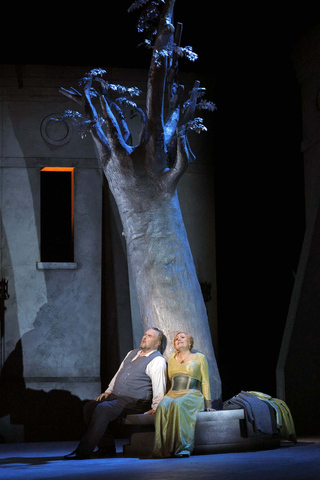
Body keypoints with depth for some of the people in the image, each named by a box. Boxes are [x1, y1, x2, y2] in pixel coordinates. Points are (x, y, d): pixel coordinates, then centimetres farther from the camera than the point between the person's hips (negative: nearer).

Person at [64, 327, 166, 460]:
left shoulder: (157, 360, -5)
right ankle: (106, 447, -8)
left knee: (102, 409, -29)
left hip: (135, 402, -9)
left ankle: (83, 451, -28)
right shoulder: (132, 353, 22)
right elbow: (118, 373, 27)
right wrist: (108, 391, 16)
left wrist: (155, 408, -20)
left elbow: (159, 386, -14)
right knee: (89, 406, -11)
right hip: (116, 397, 9)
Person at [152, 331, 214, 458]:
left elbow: (205, 382, 11)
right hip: (172, 394, 3)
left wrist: (208, 404, 4)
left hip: (192, 395, -3)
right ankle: (162, 449, -42)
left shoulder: (199, 357, 15)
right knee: (162, 407, -34)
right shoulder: (172, 358, 26)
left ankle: (182, 447, -44)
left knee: (178, 405, -39)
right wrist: (167, 396, 17)